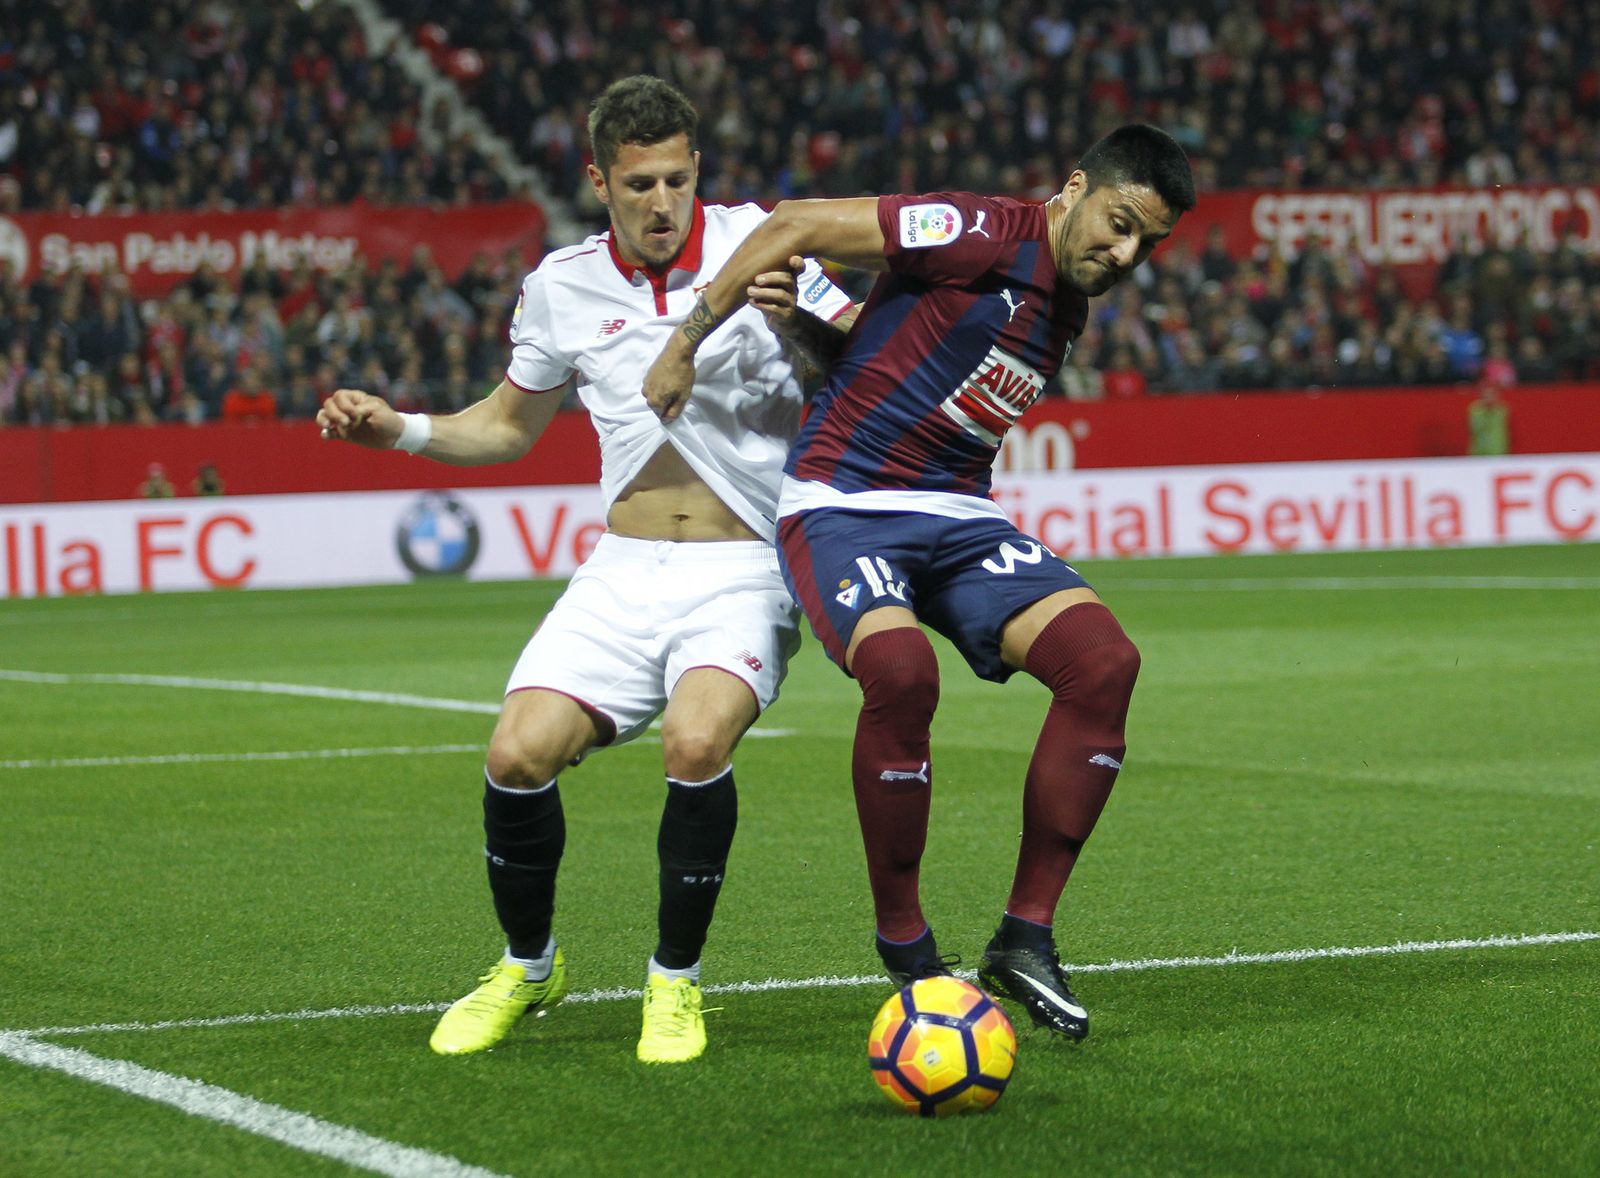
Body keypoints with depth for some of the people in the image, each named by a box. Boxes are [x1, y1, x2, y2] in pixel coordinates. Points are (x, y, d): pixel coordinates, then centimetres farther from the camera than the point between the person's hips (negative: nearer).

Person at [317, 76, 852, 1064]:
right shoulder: (562, 286, 8)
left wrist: (798, 322, -23)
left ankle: (676, 981, -7)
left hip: (742, 574, -3)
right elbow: (509, 427, 23)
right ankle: (528, 967, 13)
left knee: (697, 741, -31)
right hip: (624, 574, 3)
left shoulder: (756, 241, -3)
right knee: (518, 755, -16)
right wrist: (396, 429, 8)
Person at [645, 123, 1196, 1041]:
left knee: (1104, 659, -17)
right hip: (844, 508, -7)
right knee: (901, 669, -35)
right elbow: (799, 227, -12)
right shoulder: (991, 237, -12)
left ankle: (1027, 935, -9)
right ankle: (904, 948, -16)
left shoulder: (1067, 308, 15)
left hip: (958, 518, 7)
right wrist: (685, 346, -7)